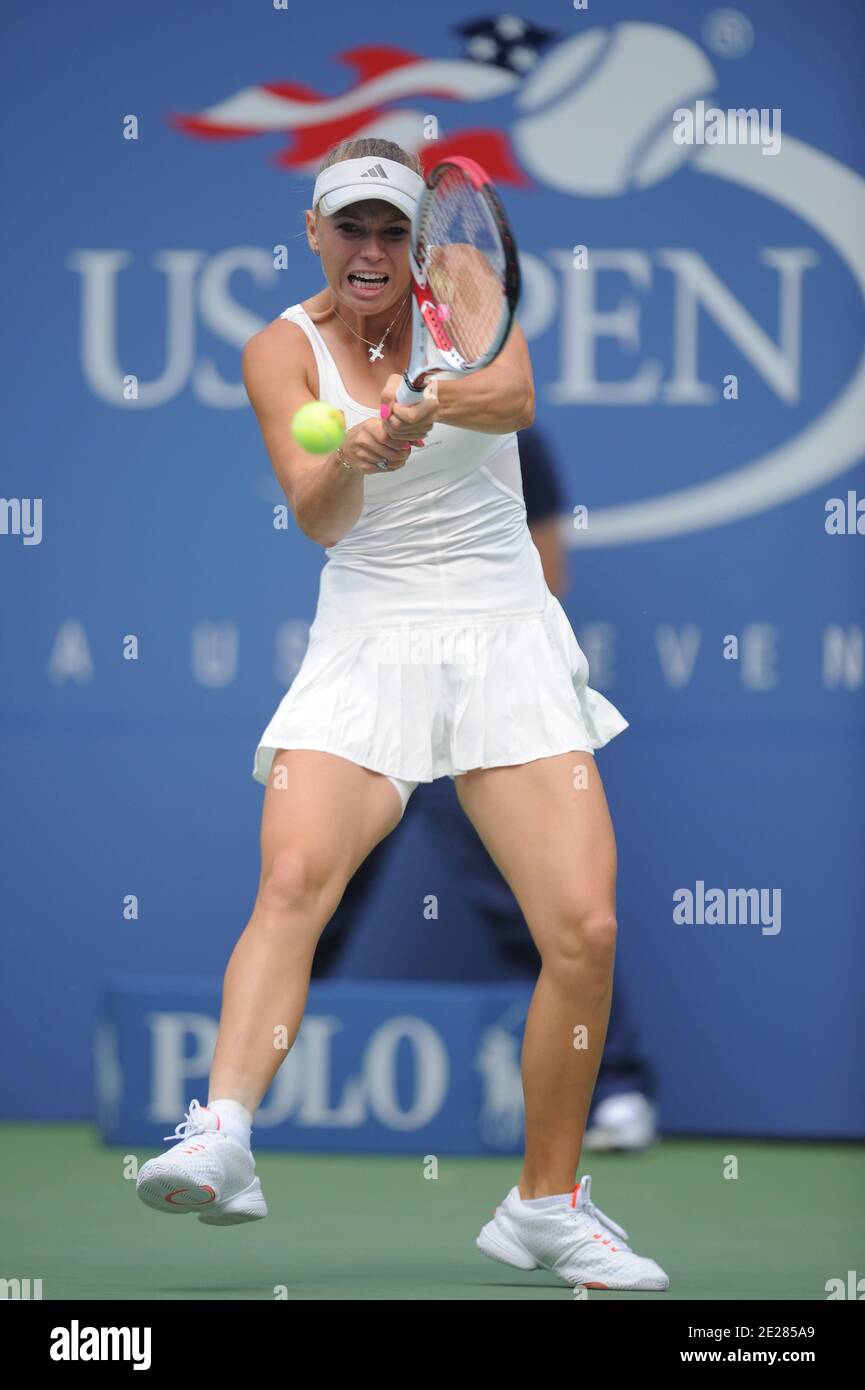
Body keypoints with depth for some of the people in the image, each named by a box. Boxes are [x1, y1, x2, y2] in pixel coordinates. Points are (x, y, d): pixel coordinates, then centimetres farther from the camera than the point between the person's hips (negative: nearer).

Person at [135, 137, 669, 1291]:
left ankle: (546, 1207, 7)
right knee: (294, 878, -28)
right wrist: (353, 458, -37)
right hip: (364, 648, -1)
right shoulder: (284, 350, 1)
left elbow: (515, 398, -21)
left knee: (584, 929, -10)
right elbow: (318, 520, -14)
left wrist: (430, 402, -42)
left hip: (508, 644, 1)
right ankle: (222, 1138, -44)